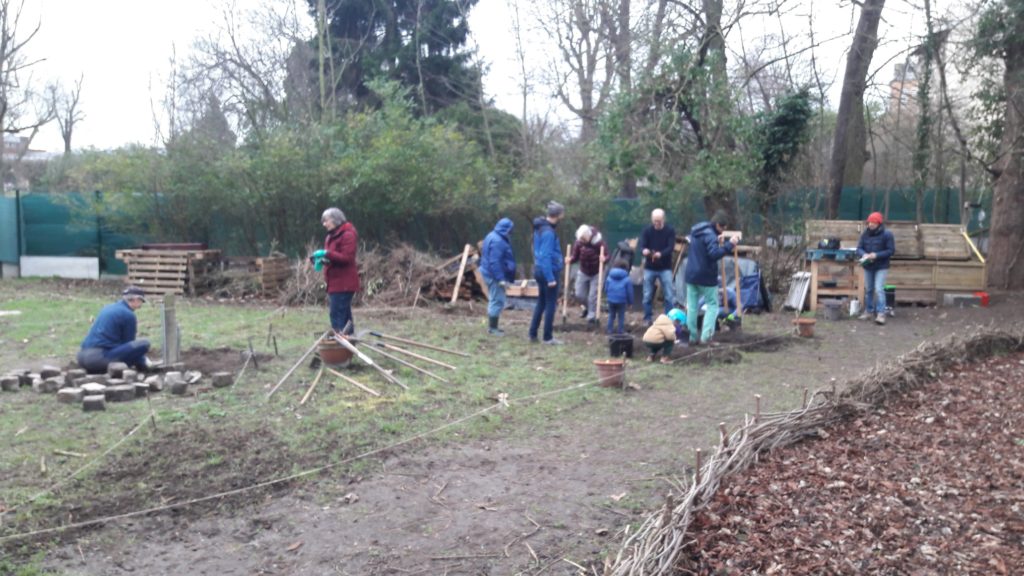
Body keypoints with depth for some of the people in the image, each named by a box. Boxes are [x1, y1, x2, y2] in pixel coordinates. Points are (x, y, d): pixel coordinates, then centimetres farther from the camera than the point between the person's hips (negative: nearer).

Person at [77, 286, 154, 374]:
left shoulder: (108, 308, 22)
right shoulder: (128, 314, -3)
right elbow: (130, 344, 4)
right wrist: (143, 361, 19)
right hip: (102, 356, -9)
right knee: (144, 343, -12)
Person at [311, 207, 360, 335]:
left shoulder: (348, 235, -12)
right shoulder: (332, 236, 19)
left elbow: (346, 258, -20)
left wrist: (326, 254, -24)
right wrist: (322, 260, 4)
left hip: (343, 284, -10)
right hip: (336, 283, 10)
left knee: (337, 315, -14)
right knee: (345, 315, 13)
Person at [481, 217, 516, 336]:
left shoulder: (494, 237, 13)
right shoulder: (497, 241, -22)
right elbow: (495, 262, -26)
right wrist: (500, 278, -27)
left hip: (491, 274, 11)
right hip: (495, 275, -11)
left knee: (494, 300, 17)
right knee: (497, 301, -5)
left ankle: (492, 326, 24)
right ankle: (492, 328, 0)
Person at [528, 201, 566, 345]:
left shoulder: (540, 228, 9)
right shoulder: (548, 232, -21)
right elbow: (546, 256, -24)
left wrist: (559, 260, 23)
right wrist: (550, 278, -23)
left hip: (540, 270, 9)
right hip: (549, 272, -9)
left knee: (541, 303, 16)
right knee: (550, 304, 0)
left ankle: (533, 334, 19)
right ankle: (548, 337, 6)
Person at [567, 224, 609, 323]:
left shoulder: (599, 242, -21)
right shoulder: (578, 243, -11)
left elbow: (608, 255, -16)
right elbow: (575, 256, -2)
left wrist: (604, 259, -39)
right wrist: (570, 259, -23)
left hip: (596, 273, -4)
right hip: (583, 273, 4)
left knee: (593, 296, -4)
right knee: (579, 294, 8)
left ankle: (592, 315, 12)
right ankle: (587, 307, 37)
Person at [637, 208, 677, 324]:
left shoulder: (670, 231, -5)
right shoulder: (647, 231, -3)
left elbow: (671, 247, -16)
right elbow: (640, 245, -13)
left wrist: (661, 254, -38)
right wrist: (643, 251, -39)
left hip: (665, 268, -1)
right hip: (649, 268, 1)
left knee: (669, 295, -2)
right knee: (647, 295, 5)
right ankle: (648, 318, 16)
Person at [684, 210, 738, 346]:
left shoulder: (695, 231, 12)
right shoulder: (710, 235, -17)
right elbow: (714, 254, -27)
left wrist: (718, 242, 11)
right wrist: (729, 244, -25)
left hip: (691, 275, 8)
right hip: (706, 276, -7)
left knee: (692, 307, 9)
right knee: (712, 305, 4)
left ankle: (693, 337, 11)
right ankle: (706, 336, -6)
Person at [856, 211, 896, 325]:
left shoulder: (887, 235, -10)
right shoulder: (865, 234, 3)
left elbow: (891, 250, -12)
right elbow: (859, 248, 3)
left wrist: (876, 255, -23)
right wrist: (864, 254, -20)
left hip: (881, 267, -5)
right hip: (868, 266, 5)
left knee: (879, 289, -14)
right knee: (868, 290, 13)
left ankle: (881, 314, -13)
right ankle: (867, 312, 25)